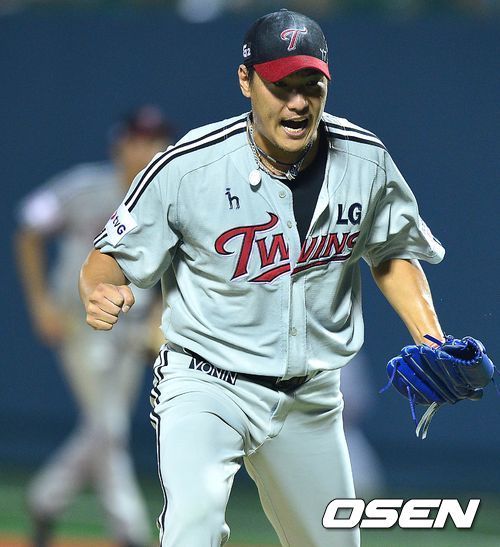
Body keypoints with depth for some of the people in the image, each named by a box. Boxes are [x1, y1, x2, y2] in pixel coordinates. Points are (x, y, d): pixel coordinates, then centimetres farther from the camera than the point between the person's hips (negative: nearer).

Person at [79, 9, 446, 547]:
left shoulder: (365, 160, -5)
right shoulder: (189, 166, -18)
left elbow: (392, 253, 13)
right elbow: (112, 255, -10)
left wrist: (431, 340, 0)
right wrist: (99, 292, -33)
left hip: (311, 398, 5)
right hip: (206, 386, -5)